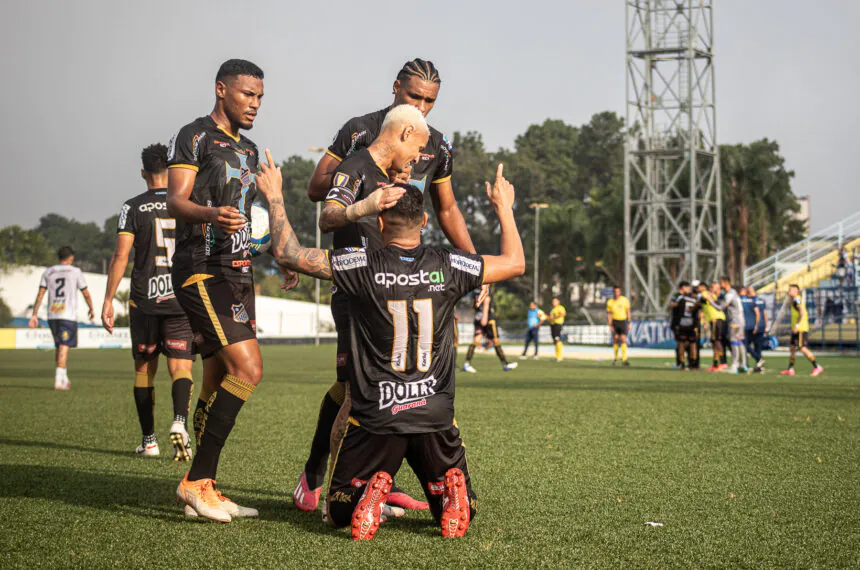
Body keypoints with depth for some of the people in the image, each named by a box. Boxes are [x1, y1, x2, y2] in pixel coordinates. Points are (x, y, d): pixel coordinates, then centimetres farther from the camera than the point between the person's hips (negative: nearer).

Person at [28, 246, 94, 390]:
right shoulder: (76, 272, 1)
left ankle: (64, 378, 22)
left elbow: (40, 295, 5)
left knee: (59, 347, 16)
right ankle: (58, 380, -13)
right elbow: (86, 294, 6)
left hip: (52, 315, 4)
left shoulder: (48, 272, 10)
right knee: (64, 347, -6)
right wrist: (91, 309, 21)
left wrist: (34, 315, 5)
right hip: (68, 315, -4)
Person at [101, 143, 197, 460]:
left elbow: (120, 255, -6)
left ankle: (149, 440, 15)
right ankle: (179, 420, -28)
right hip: (182, 300, 1)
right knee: (180, 367, -1)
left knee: (144, 370, 11)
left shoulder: (133, 207, 0)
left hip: (144, 302, 0)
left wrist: (108, 300, -2)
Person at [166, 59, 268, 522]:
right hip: (201, 271, -9)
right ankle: (196, 480, -13)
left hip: (237, 272, 9)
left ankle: (204, 490, 13)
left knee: (218, 381, 8)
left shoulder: (248, 149, 21)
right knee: (248, 369, -19)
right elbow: (175, 201, -15)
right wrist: (210, 215, -35)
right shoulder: (194, 137, -4)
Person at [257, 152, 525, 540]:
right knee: (460, 515, 20)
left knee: (338, 512, 17)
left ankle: (372, 491, -16)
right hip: (435, 416, 2)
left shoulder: (363, 267, -10)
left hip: (374, 418, -1)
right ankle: (449, 490, -14)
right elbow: (515, 263, 12)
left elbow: (287, 253, -4)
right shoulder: (448, 267, -3)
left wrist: (274, 196, 9)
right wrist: (504, 207, 26)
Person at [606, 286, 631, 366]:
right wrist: (610, 326, -10)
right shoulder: (610, 302, -3)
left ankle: (624, 359, -17)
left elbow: (628, 312, 1)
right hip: (614, 322, 1)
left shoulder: (624, 300, -4)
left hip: (623, 321, -1)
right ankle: (615, 358, 20)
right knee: (615, 340, 4)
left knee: (623, 340, -12)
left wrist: (629, 323, -3)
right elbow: (609, 315, -2)